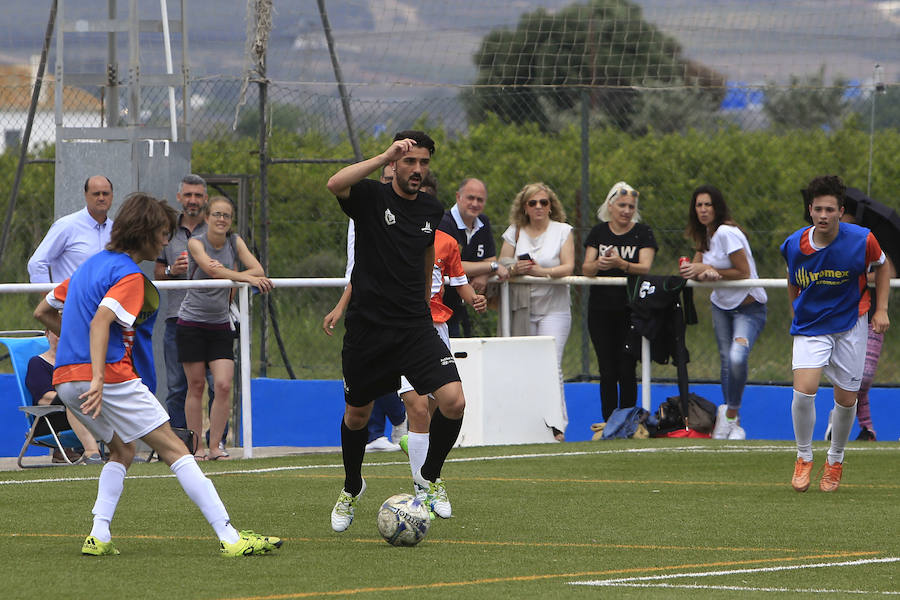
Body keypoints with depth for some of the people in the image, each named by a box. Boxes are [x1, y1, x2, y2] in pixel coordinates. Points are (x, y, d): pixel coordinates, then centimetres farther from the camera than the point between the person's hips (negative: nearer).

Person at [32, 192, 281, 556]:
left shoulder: (91, 265, 19)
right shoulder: (128, 276, -8)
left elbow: (43, 312, 26)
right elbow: (100, 321, -25)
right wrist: (98, 379, -34)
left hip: (66, 380, 9)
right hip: (112, 375, -9)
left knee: (123, 451, 24)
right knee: (174, 449, -5)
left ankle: (98, 537, 8)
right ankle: (229, 538, -9)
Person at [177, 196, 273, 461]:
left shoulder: (235, 241, 3)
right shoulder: (196, 243, -9)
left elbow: (258, 270, -8)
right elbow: (211, 268, -28)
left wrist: (226, 275, -23)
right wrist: (249, 278, -38)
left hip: (220, 325, 3)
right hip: (191, 322, -3)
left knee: (223, 385, -9)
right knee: (196, 385, 0)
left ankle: (215, 446, -3)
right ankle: (196, 447, 8)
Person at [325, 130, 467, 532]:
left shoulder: (431, 209, 7)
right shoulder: (371, 197, -7)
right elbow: (335, 185, -30)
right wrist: (385, 157, -31)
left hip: (415, 327, 3)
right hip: (367, 328, -3)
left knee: (454, 402, -16)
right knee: (357, 414, 11)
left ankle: (430, 476, 10)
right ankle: (352, 488, 40)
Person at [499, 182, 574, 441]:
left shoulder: (562, 231, 5)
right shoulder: (515, 232, 11)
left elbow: (568, 267, -6)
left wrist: (543, 271, -23)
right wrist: (516, 269, -19)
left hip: (554, 309, -3)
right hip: (523, 309, 3)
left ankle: (555, 425, -23)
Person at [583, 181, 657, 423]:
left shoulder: (643, 233, 2)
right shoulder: (599, 232, 9)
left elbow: (645, 267, -11)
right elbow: (585, 269, 0)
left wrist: (620, 264, -30)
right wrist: (598, 264, -23)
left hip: (631, 310, -2)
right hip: (600, 310, 2)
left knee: (626, 371, -5)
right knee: (607, 372, 1)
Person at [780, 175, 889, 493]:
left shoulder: (862, 240, -16)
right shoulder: (794, 245, -12)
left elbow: (881, 267, 5)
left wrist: (881, 309, -1)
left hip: (850, 325, 0)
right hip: (809, 327, 0)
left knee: (846, 399, 3)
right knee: (804, 389, -19)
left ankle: (835, 460, 29)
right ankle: (804, 457, 3)